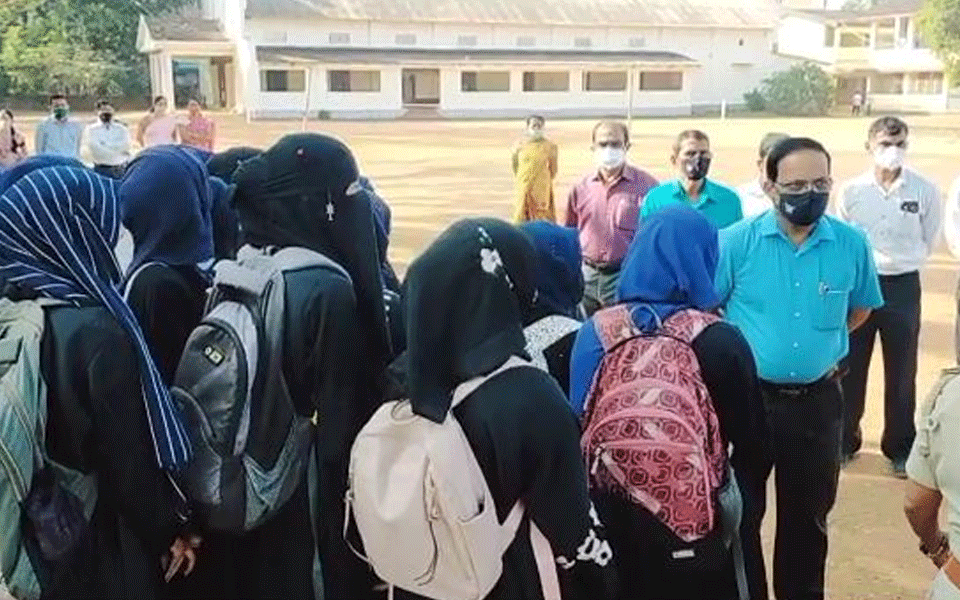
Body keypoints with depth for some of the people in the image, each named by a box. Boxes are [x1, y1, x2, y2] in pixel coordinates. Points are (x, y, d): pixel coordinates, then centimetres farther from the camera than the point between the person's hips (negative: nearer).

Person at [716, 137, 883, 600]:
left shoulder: (852, 244, -5)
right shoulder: (736, 242, -11)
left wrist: (819, 341, 7)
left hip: (818, 400, 2)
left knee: (808, 515, 18)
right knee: (739, 513, 11)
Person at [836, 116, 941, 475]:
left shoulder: (925, 190, -7)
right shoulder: (852, 191, -5)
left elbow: (929, 241, 4)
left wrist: (901, 262, 0)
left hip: (902, 286, -1)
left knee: (901, 373, 9)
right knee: (849, 368, 10)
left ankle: (900, 447, 24)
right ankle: (844, 440, 26)